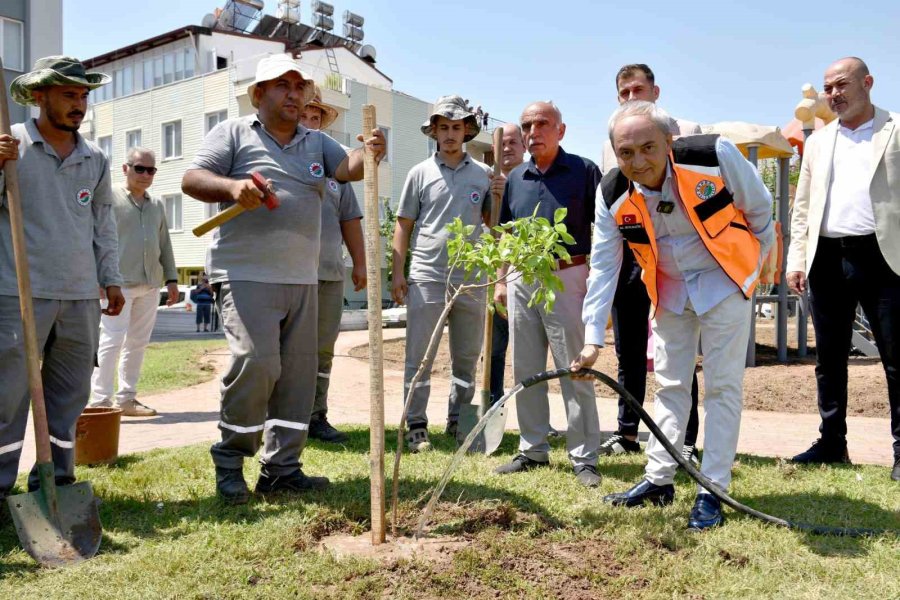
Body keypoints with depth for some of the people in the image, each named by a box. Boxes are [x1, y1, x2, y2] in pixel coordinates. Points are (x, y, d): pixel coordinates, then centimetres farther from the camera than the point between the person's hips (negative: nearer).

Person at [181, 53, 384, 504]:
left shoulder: (316, 142, 19)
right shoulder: (233, 133, 6)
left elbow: (348, 168, 1)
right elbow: (192, 179, -1)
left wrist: (369, 154, -23)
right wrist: (232, 186, -22)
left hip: (302, 280, 6)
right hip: (246, 275, -6)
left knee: (298, 372, 5)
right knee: (256, 361, -18)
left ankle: (281, 469, 16)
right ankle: (229, 459, 4)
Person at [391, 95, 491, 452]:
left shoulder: (483, 175, 9)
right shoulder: (420, 173, 5)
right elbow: (403, 225, 6)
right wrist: (397, 272, 0)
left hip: (470, 279, 2)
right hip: (426, 278, -2)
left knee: (466, 358, 11)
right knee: (419, 357, 0)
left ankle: (459, 421, 25)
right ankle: (416, 426, 10)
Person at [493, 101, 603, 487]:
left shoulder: (584, 171, -1)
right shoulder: (515, 178, 13)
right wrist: (501, 280, 11)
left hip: (566, 278, -5)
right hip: (521, 280, 6)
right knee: (525, 372, 10)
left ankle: (584, 458, 7)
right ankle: (533, 450, 23)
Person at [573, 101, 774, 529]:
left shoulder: (715, 155, -26)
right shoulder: (614, 196, -17)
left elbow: (759, 207, -8)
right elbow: (603, 268, -11)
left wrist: (755, 267, 3)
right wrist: (593, 338, -15)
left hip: (724, 280, -3)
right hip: (668, 289, 3)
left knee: (723, 385, -2)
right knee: (670, 384, 11)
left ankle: (712, 490, 8)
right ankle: (659, 480, 22)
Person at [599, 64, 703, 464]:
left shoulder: (686, 133, 4)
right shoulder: (611, 144, 16)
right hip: (625, 254, 4)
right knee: (628, 351, 10)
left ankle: (686, 441, 7)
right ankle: (627, 433, 22)